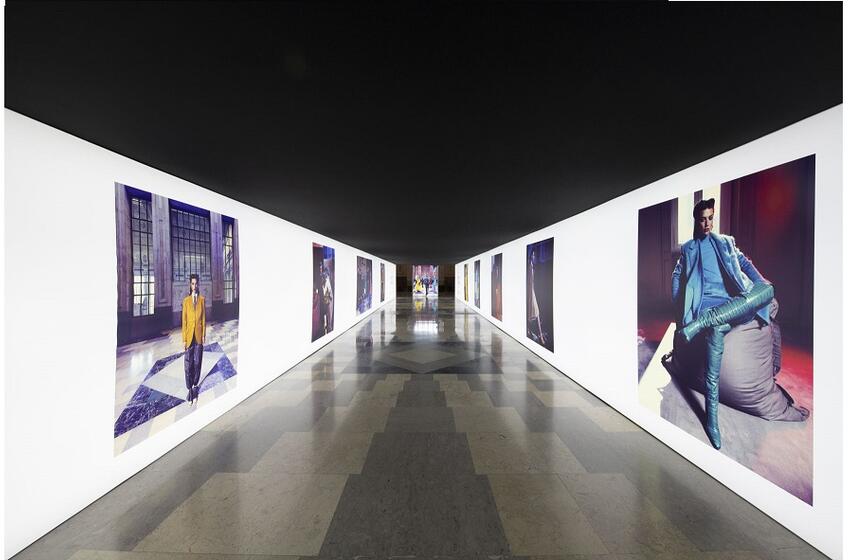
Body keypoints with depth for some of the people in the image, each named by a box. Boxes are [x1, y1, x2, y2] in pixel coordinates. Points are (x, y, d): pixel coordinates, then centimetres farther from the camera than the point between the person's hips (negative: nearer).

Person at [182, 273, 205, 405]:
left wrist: (204, 335, 1)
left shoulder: (202, 299, 3)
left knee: (197, 362, 6)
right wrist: (184, 339, -3)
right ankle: (190, 388, 14)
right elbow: (184, 320, 0)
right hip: (189, 336, 0)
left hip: (198, 336, 1)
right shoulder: (186, 300, 1)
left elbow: (204, 318, 5)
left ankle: (195, 387, 21)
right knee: (188, 363, 2)